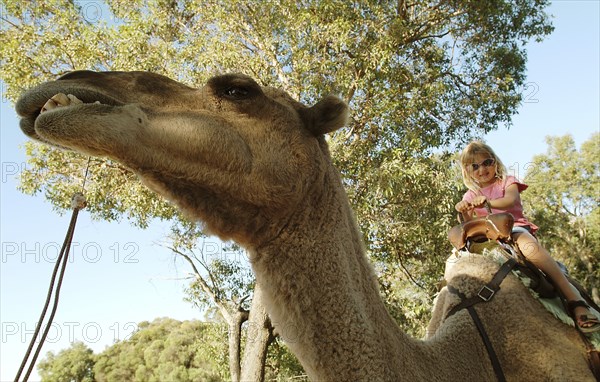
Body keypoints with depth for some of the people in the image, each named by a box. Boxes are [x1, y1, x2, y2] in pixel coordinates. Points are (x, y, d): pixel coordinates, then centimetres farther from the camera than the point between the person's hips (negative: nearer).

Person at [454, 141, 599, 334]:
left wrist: (487, 201, -33)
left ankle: (574, 298, -39)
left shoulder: (507, 181, 11)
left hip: (514, 227, -3)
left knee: (528, 246, -38)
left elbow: (511, 200, -13)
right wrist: (463, 213, -17)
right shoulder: (471, 195, 18)